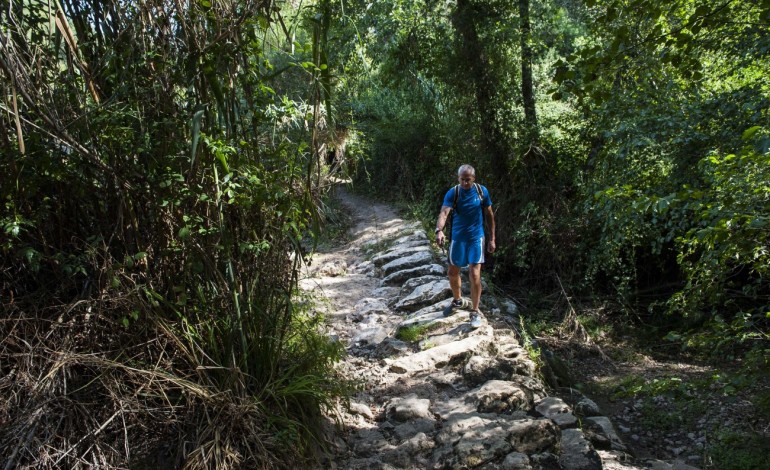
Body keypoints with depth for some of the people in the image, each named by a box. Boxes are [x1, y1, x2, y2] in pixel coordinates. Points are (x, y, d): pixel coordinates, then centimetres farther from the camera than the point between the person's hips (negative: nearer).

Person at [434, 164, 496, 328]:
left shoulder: (482, 191, -7)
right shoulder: (452, 193, -12)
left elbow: (489, 215, 2)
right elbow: (444, 212, -27)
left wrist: (492, 238, 1)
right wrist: (439, 230, -46)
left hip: (476, 238, -1)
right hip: (457, 238, 2)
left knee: (475, 274, -10)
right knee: (453, 273, 14)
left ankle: (475, 312, 6)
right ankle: (457, 301, 41)